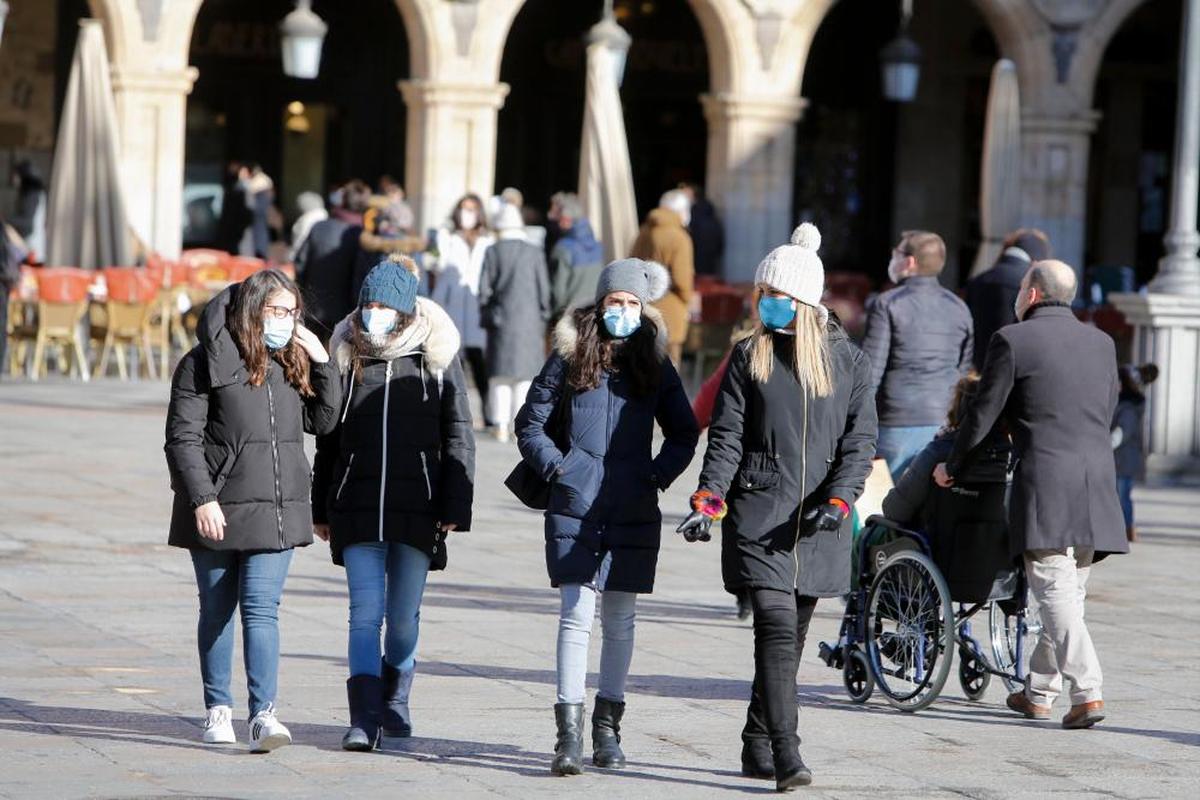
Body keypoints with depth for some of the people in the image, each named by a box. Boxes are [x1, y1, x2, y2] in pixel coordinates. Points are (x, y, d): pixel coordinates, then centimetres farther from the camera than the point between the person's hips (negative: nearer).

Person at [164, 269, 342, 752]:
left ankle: (263, 713, -15)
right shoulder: (207, 362, -6)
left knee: (261, 608, -8)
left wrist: (321, 364, 0)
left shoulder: (293, 361, 10)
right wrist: (202, 499, -15)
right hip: (218, 510, -2)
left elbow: (324, 421, 11)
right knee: (217, 610, 10)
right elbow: (183, 437, -7)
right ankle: (218, 709, 22)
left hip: (277, 509, 2)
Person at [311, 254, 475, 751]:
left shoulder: (437, 357, 0)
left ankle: (394, 699, 28)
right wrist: (321, 510, 12)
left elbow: (459, 435, 1)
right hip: (357, 505, 1)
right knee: (366, 611, -9)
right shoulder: (348, 355, 6)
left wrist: (455, 508, -6)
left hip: (417, 505, -1)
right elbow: (327, 438, 13)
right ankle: (365, 718, -11)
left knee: (404, 615, 6)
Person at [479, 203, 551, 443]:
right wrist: (543, 320, 10)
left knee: (501, 373, 6)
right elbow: (544, 290, 0)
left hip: (500, 318, 0)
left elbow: (484, 290, -1)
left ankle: (501, 426, 1)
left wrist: (486, 319, 10)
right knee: (525, 374, 4)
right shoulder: (534, 252, -2)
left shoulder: (492, 253, -2)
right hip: (529, 319, 0)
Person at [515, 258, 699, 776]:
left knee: (620, 619, 9)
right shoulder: (570, 359, 2)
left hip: (634, 514, 2)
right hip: (576, 511, -2)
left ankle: (608, 727, 21)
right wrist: (557, 468, -4)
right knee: (577, 614, -11)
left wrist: (659, 475, 2)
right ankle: (569, 732, -13)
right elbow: (530, 424, 8)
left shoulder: (654, 365, 7)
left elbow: (684, 434, 16)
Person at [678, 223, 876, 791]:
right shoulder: (749, 357, 5)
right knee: (777, 627, -15)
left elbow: (860, 441, 3)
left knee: (790, 637, 10)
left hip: (817, 524, 2)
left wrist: (839, 501, -12)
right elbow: (726, 437, 1)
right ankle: (786, 758, -21)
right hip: (759, 514, -2)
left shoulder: (849, 361, 7)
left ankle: (757, 749, 24)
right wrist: (709, 501, -13)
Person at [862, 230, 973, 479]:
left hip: (896, 425, -4)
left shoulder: (888, 304, -5)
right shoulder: (959, 308, 11)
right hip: (942, 423, 4)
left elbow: (871, 368, -9)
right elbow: (965, 369, 13)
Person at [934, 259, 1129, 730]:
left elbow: (984, 413, -1)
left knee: (1055, 594, -8)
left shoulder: (1012, 341, -4)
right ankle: (1039, 692, 23)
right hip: (1096, 481, 6)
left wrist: (951, 466, 14)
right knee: (1069, 593, 14)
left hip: (1044, 483, -6)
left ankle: (1086, 693, -20)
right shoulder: (1101, 342, 14)